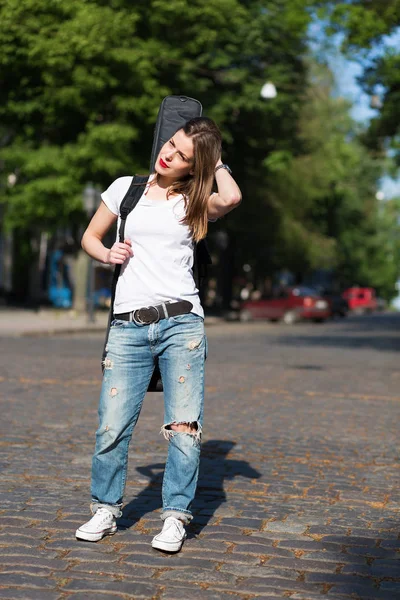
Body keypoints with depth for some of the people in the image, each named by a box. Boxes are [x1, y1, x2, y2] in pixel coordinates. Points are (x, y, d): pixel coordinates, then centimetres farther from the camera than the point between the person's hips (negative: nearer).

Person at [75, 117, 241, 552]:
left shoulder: (194, 203, 7)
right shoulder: (125, 188, 12)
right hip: (128, 325, 1)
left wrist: (215, 159, 2)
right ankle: (105, 510, 16)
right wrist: (107, 254, -1)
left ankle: (175, 517, 8)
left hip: (181, 322, -1)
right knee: (112, 425, -2)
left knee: (183, 426, -5)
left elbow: (231, 197, -15)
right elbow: (89, 237, 21)